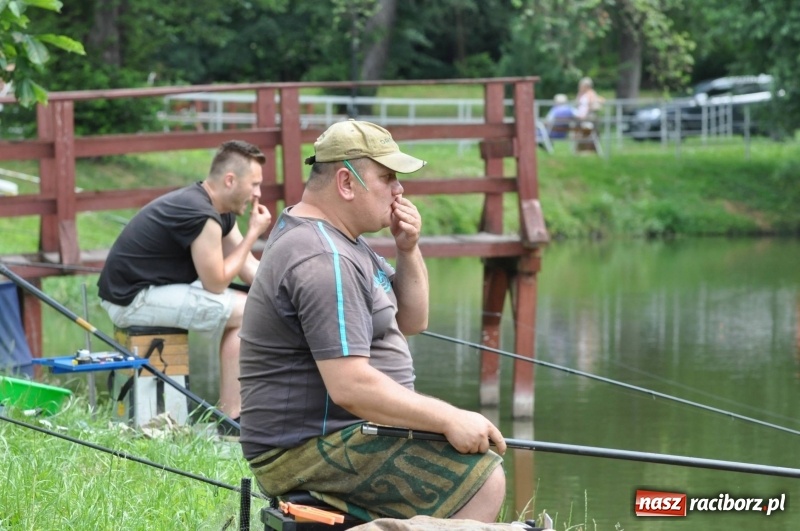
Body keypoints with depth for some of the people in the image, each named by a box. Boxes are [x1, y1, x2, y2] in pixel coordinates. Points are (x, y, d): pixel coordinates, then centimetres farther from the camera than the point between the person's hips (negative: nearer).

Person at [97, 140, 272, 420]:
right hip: (133, 299, -11)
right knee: (246, 311, -12)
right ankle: (232, 418, -8)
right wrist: (253, 234, -10)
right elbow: (216, 283, -15)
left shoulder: (220, 212, 10)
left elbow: (249, 268, 11)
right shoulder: (201, 217, -22)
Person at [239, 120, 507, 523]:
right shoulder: (323, 261, -20)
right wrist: (448, 419, -22)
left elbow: (411, 322, 19)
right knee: (481, 482, -19)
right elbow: (349, 386, -28)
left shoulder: (335, 236, 13)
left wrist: (408, 251, 2)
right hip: (311, 452, -11)